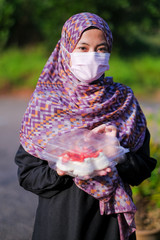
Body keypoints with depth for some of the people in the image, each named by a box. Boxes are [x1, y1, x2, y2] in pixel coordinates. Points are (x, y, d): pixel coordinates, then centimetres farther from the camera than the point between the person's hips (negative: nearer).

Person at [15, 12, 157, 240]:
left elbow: (143, 168, -1)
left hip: (111, 221, 1)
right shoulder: (45, 101, -4)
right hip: (59, 220, -1)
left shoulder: (124, 99, 0)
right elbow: (27, 173, -5)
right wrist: (65, 170, -22)